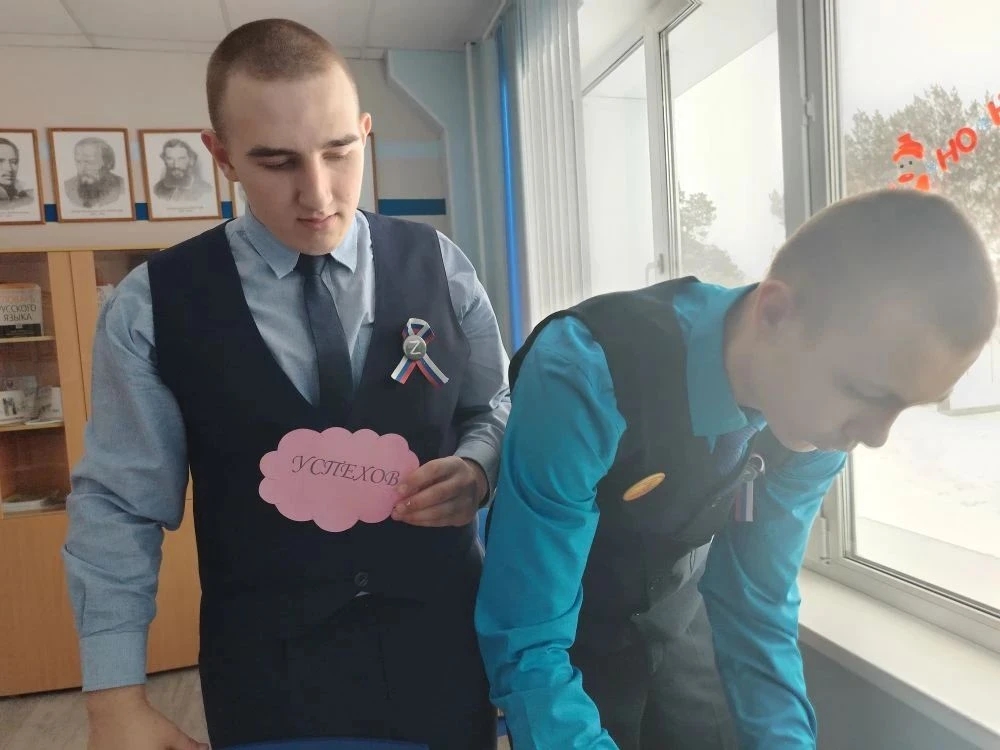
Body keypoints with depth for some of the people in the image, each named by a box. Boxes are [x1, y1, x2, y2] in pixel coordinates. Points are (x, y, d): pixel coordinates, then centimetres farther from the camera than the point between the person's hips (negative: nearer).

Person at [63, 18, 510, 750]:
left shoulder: (438, 265, -4)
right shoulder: (151, 306, -7)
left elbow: (496, 406, 6)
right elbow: (118, 505, -3)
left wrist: (475, 468, -15)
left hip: (441, 635, 2)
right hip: (266, 663, 0)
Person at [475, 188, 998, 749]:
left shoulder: (815, 414, -18)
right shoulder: (585, 378, -35)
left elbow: (757, 607, -8)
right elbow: (525, 645, -31)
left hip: (678, 615, 4)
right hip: (562, 631, -3)